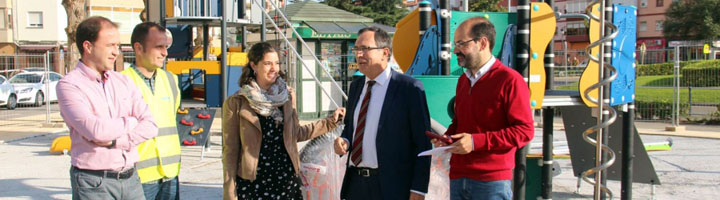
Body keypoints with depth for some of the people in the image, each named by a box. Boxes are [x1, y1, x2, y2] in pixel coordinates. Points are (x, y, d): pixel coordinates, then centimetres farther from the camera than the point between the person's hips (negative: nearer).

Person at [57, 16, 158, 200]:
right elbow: (95, 130, -20)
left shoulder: (123, 82, 11)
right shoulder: (68, 85, -6)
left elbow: (150, 126, 1)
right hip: (94, 183, -5)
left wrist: (114, 141, -13)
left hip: (130, 178, 5)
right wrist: (131, 122, -4)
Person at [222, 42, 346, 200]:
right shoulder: (235, 103, -5)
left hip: (287, 180, 3)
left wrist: (331, 121, 18)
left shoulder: (287, 96, 7)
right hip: (252, 184, -3)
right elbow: (230, 151, -2)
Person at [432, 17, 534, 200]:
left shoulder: (509, 80, -8)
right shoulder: (463, 80, 16)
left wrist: (476, 141, -18)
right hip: (457, 178, 7)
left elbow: (524, 131, -13)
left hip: (492, 182, -7)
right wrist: (447, 137, 5)